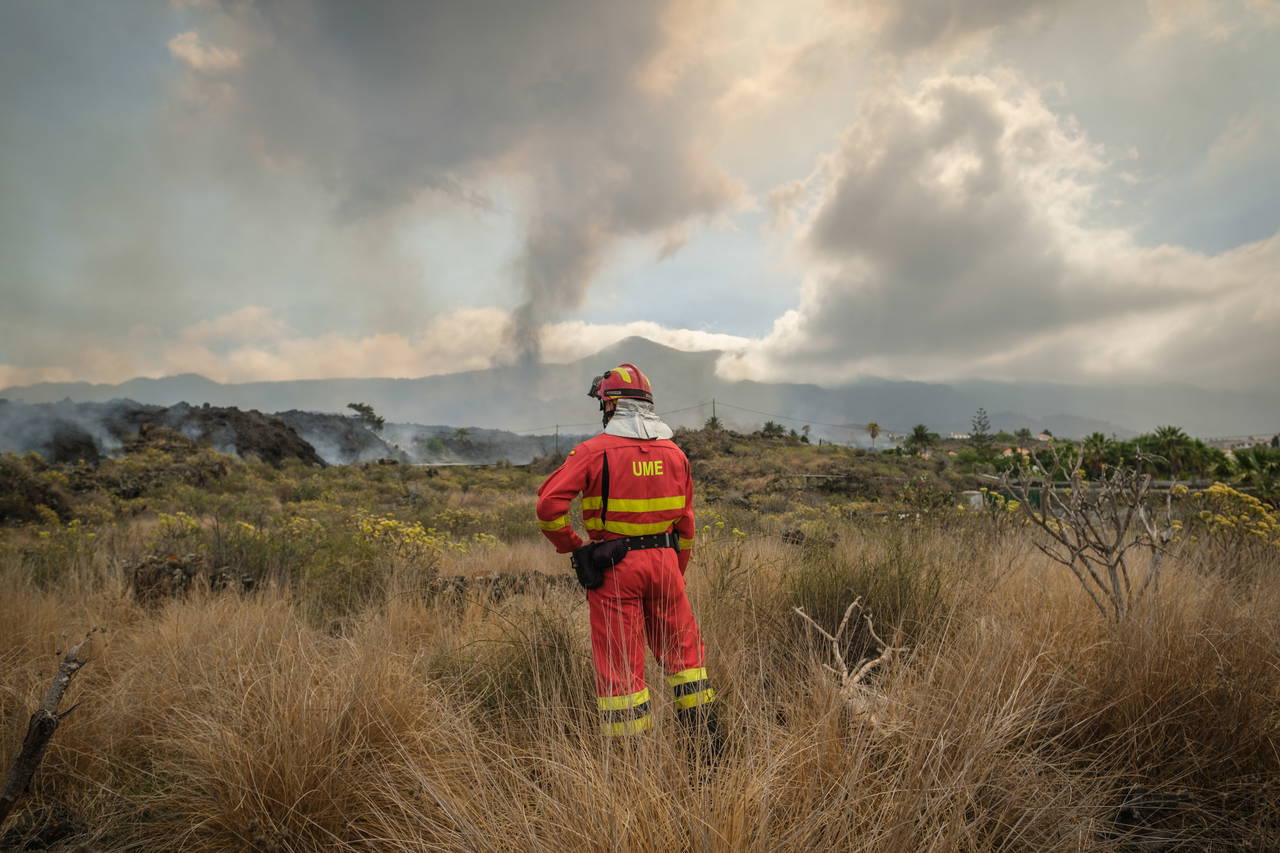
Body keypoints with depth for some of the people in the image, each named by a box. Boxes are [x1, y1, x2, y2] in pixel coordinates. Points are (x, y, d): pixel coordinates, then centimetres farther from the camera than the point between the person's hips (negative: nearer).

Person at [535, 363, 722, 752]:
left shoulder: (595, 450, -10)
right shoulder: (674, 453, 7)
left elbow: (549, 503, -17)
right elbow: (686, 521, 12)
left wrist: (572, 547, -3)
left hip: (614, 566, -4)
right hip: (664, 560, 5)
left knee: (619, 661, 5)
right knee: (682, 646, 18)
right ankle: (707, 738, 27)